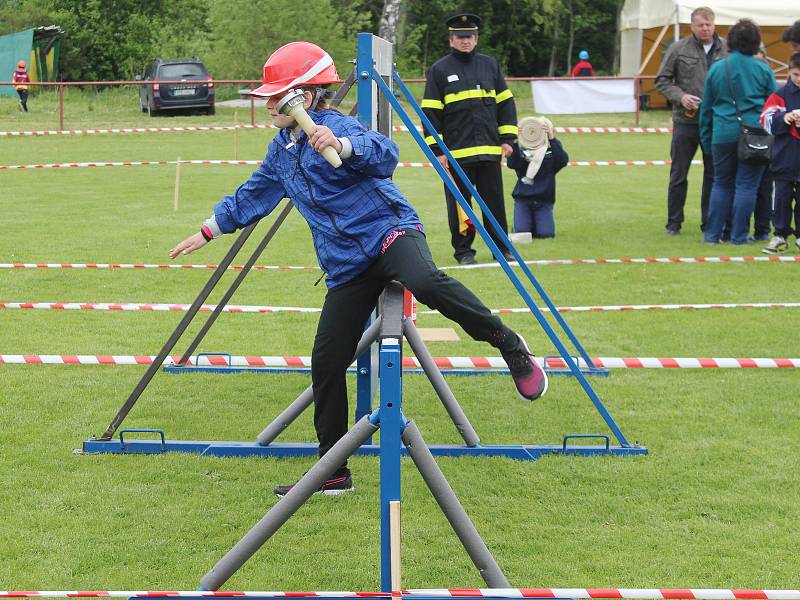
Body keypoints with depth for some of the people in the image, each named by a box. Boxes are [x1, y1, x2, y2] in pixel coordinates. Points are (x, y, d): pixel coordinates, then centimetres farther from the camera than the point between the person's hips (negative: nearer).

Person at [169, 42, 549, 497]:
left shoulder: (336, 127, -9)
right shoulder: (281, 150, 17)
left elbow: (386, 155, -28)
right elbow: (254, 195, 32)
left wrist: (342, 145, -46)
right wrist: (209, 232, 36)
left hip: (388, 231, -8)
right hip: (348, 267, 8)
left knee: (425, 281, -42)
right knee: (326, 362, 2)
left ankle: (509, 345, -22)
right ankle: (334, 472, 12)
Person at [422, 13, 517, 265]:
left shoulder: (490, 65, 11)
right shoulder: (439, 70, 0)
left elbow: (506, 102, 15)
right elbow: (430, 112, -2)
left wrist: (507, 138, 7)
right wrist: (437, 150, -7)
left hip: (490, 150, 3)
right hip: (456, 151, -3)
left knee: (495, 201, 8)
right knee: (459, 203, 3)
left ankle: (501, 247, 17)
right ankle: (463, 250, 13)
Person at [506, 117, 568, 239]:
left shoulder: (552, 150, 5)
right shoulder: (522, 149, 5)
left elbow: (563, 161, -17)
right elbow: (512, 164, -14)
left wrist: (552, 138, -29)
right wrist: (514, 142, -28)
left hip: (544, 200, 0)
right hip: (523, 199, 0)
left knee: (545, 233, -15)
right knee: (521, 233, -15)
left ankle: (536, 223, 20)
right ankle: (529, 222, 20)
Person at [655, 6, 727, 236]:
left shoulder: (726, 51, 1)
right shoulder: (679, 49, -1)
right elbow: (662, 80, 4)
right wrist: (680, 96, -12)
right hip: (686, 122, -1)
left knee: (714, 174, 8)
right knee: (678, 174, 5)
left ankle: (710, 222, 19)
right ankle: (674, 223, 15)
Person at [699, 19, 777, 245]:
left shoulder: (716, 69, 4)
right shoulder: (763, 70, -1)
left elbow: (706, 107, 10)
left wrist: (706, 140, 18)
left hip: (723, 135, 2)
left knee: (721, 184, 13)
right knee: (746, 185, 3)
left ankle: (713, 234, 12)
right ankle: (738, 236, 4)